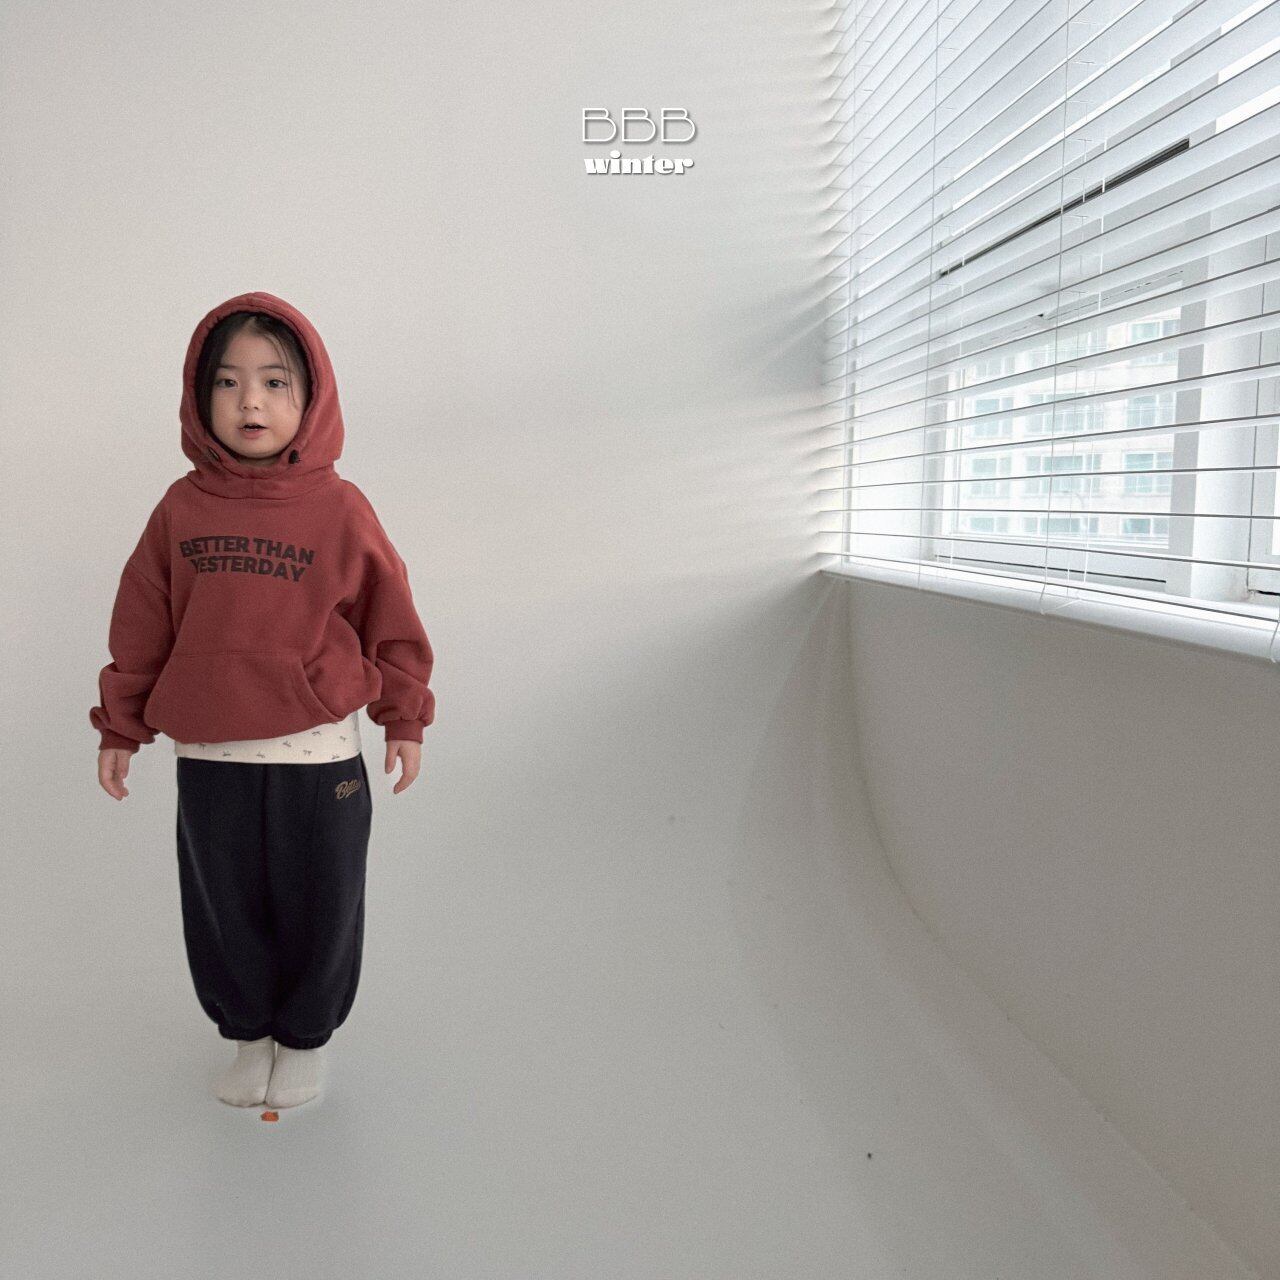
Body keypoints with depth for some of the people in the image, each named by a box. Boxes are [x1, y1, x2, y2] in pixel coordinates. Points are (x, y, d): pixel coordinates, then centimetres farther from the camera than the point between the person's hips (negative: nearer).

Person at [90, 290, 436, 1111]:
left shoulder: (341, 509, -9)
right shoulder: (181, 509, -2)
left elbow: (392, 620, -1)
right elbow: (141, 628, 6)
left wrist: (405, 720, 3)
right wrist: (120, 729, 10)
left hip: (318, 757, -2)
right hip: (206, 759, 2)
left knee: (320, 907, 13)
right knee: (222, 911, 16)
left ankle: (306, 1036, 38)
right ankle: (249, 1030, 40)